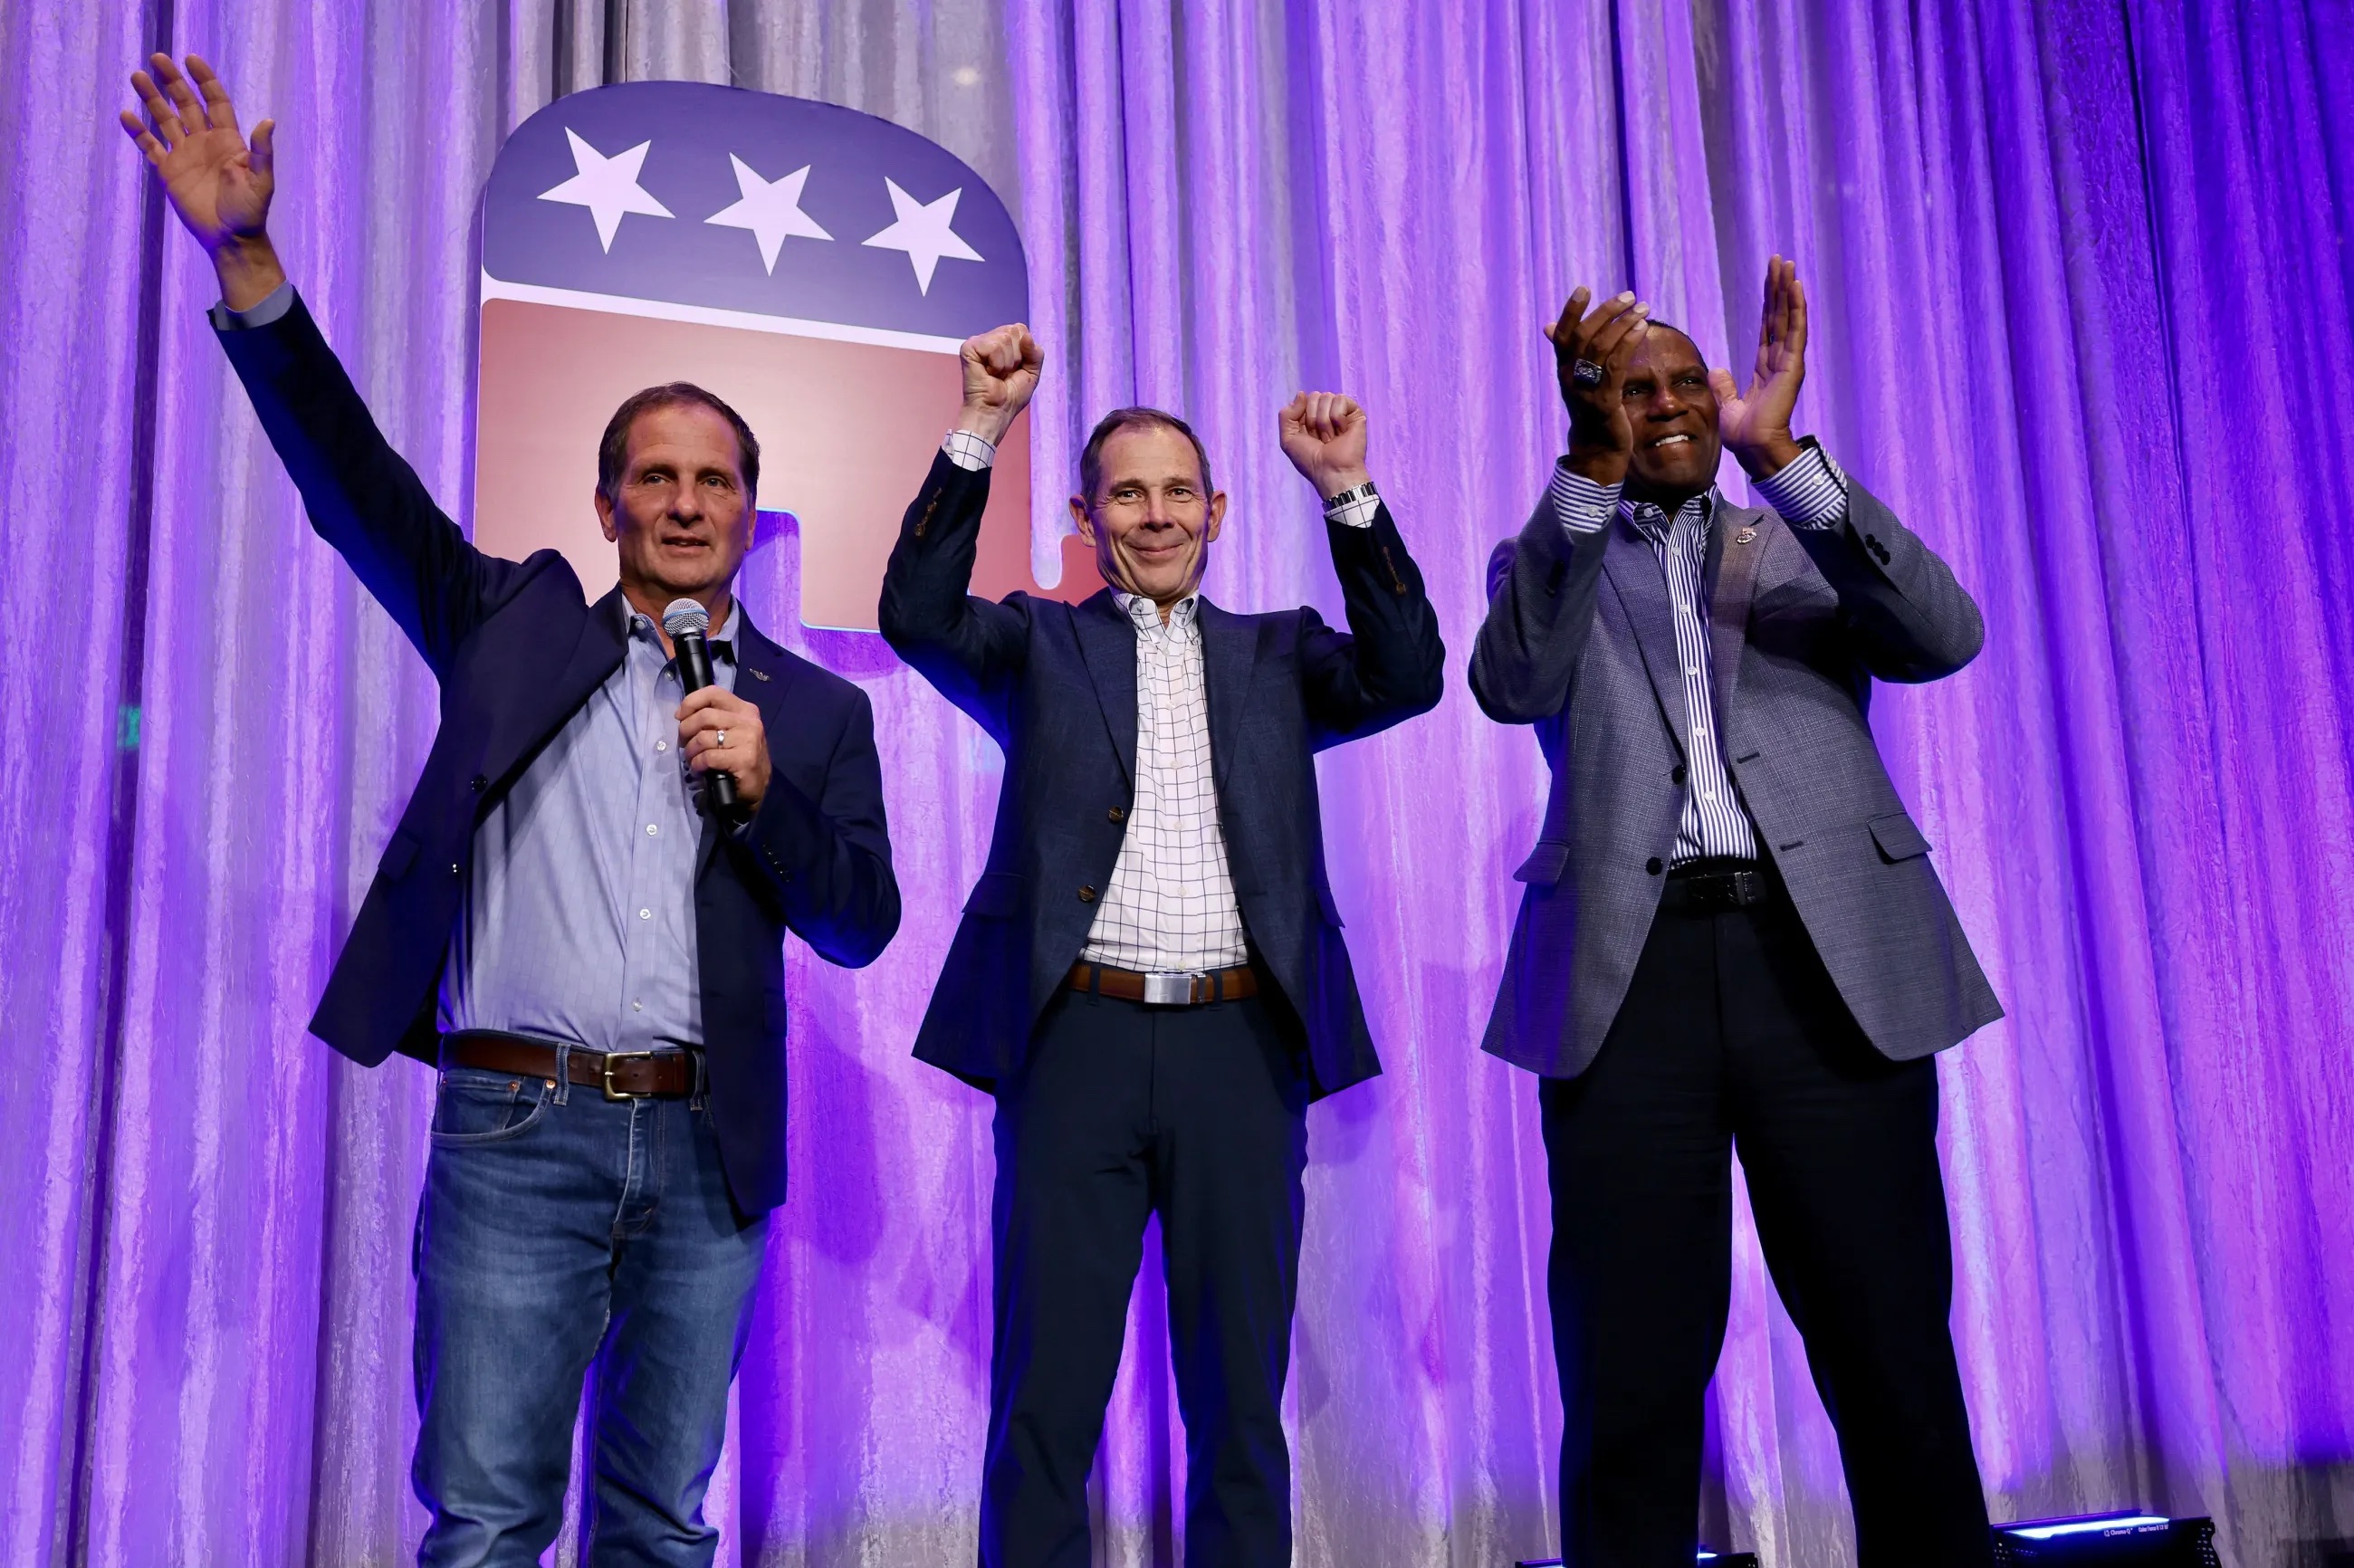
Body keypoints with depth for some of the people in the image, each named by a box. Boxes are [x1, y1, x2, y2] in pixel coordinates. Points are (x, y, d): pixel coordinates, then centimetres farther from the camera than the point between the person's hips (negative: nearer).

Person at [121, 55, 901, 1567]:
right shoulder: (514, 627, 9)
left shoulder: (816, 708, 9)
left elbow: (863, 923, 5)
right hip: (517, 1130, -1)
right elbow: (354, 477, 1)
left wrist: (765, 791, -11)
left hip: (706, 1148, 2)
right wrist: (248, 261, -9)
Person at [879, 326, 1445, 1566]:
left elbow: (1408, 674, 1)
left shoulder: (1276, 653, 17)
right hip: (1079, 1035, -1)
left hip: (1242, 1045, 2)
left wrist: (1346, 493, -7)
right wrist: (978, 433, -11)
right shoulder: (1039, 643, 12)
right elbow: (918, 617, -5)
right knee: (1048, 1387, 4)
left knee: (1241, 1395, 9)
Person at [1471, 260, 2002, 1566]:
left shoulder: (1805, 547, 18)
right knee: (1631, 1378, 1)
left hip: (1828, 961, 1)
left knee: (1893, 1355, 2)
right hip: (1632, 968, -1)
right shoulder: (1553, 562, 16)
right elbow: (1513, 685, -6)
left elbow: (1943, 636, -2)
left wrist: (1784, 453, -12)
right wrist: (1592, 465, -16)